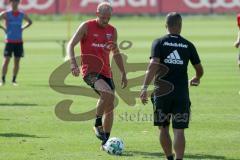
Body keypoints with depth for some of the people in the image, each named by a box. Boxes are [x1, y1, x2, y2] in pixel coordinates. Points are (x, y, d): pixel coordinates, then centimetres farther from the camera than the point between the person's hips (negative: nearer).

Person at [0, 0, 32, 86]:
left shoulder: (22, 14, 8)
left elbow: (30, 22, 25)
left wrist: (22, 28, 10)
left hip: (19, 41, 3)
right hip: (9, 41, -3)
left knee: (17, 61, 3)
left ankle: (14, 80, 12)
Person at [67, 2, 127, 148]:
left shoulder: (112, 31, 12)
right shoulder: (87, 27, -3)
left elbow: (116, 54, 22)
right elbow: (71, 45, -5)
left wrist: (124, 74, 20)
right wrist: (73, 63, -20)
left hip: (106, 72, 6)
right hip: (90, 71, -6)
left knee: (110, 107, 3)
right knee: (107, 93, -31)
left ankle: (106, 141, 14)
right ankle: (98, 124, -13)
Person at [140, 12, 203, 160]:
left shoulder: (159, 43, 0)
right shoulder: (188, 45, 5)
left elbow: (153, 66, -14)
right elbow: (200, 70, 14)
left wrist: (145, 88, -17)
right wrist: (196, 79, 37)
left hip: (162, 92, 0)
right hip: (182, 94, 0)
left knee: (164, 128, 15)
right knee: (179, 131, -2)